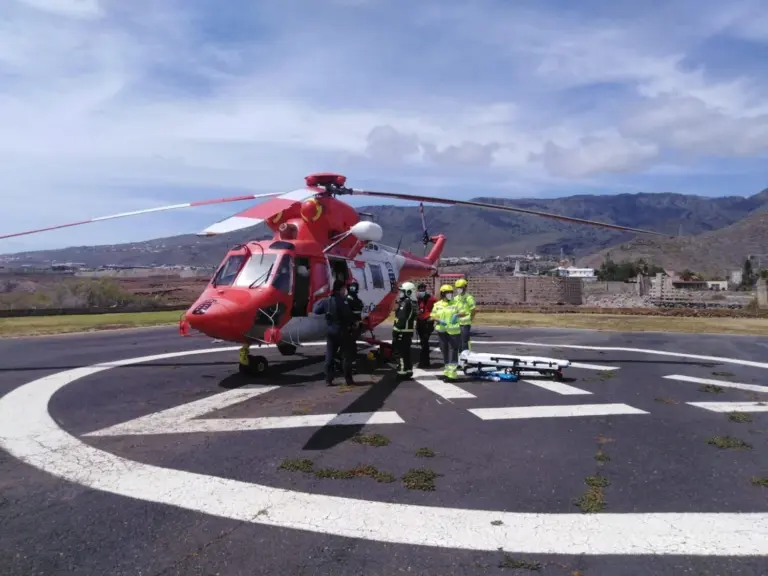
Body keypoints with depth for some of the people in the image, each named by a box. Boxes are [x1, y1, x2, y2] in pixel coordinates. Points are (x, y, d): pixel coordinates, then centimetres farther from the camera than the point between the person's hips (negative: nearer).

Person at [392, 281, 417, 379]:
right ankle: (408, 371, 21)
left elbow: (401, 319, -22)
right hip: (408, 332, 10)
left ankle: (402, 373, -3)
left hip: (402, 332, -10)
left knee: (401, 353, -5)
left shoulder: (405, 303, -17)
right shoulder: (412, 304, 14)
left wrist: (396, 332, -21)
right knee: (406, 353, 15)